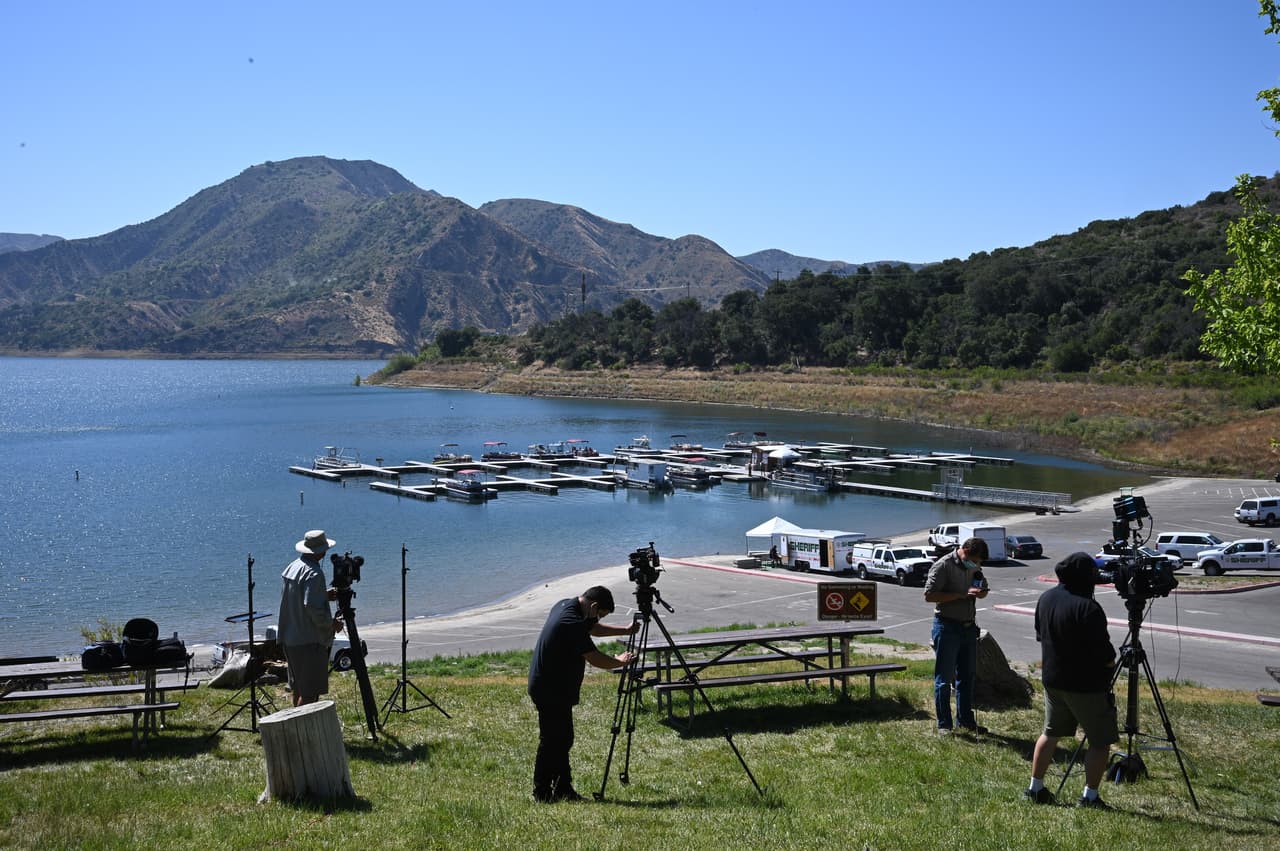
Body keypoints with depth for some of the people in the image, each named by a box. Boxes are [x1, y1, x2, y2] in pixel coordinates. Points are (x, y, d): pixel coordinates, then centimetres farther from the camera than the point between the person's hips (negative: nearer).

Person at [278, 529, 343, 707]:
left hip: (289, 639, 10)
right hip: (310, 640, -10)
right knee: (310, 692, -6)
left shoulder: (292, 567, 11)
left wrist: (324, 595, 18)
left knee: (299, 688, 17)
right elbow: (312, 607, -24)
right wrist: (332, 623, -9)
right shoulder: (314, 573, -18)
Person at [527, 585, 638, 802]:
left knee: (561, 739, 13)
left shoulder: (565, 605, 7)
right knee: (553, 740, -2)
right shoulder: (572, 623, -24)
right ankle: (542, 793, 6)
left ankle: (563, 790, 19)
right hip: (551, 690, -10)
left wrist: (625, 631, 21)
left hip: (553, 688, 10)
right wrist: (620, 662, -4)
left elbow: (593, 628, 23)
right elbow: (595, 658, -21)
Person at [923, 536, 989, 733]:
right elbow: (929, 595, -20)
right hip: (947, 626, -7)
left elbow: (982, 590, 22)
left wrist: (982, 592, -4)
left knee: (968, 676, 13)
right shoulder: (943, 566, -14)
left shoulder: (973, 567, 9)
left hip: (968, 626, 7)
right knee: (944, 678, -1)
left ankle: (965, 720, 24)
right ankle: (944, 724, 6)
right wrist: (962, 594, -24)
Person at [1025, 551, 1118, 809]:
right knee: (1100, 741, 6)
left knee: (1051, 733, 20)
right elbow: (1104, 654, -20)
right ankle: (1090, 796, 6)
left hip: (1052, 680, 8)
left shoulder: (1045, 599, 1)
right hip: (1087, 685, -7)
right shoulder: (1088, 608, -24)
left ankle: (1035, 787, 23)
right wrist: (1111, 663, 0)